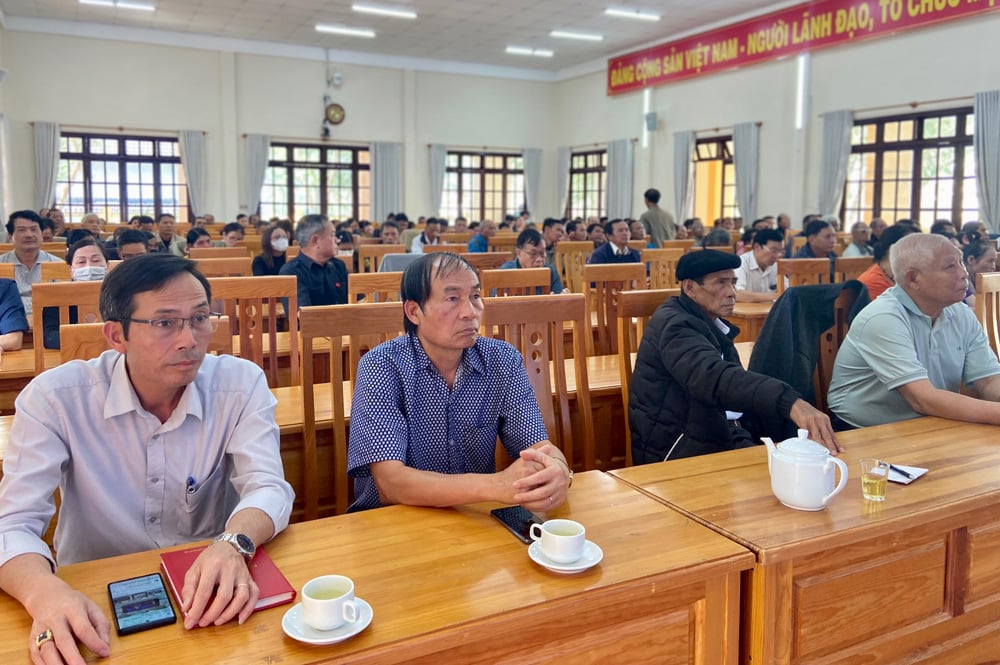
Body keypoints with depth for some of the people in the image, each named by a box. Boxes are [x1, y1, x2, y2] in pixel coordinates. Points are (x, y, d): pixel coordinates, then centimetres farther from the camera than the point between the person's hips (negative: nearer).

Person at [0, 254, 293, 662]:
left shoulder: (241, 384, -9)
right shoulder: (55, 397, -12)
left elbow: (268, 487, -16)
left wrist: (233, 545, -38)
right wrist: (45, 593, -36)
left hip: (209, 596, 0)